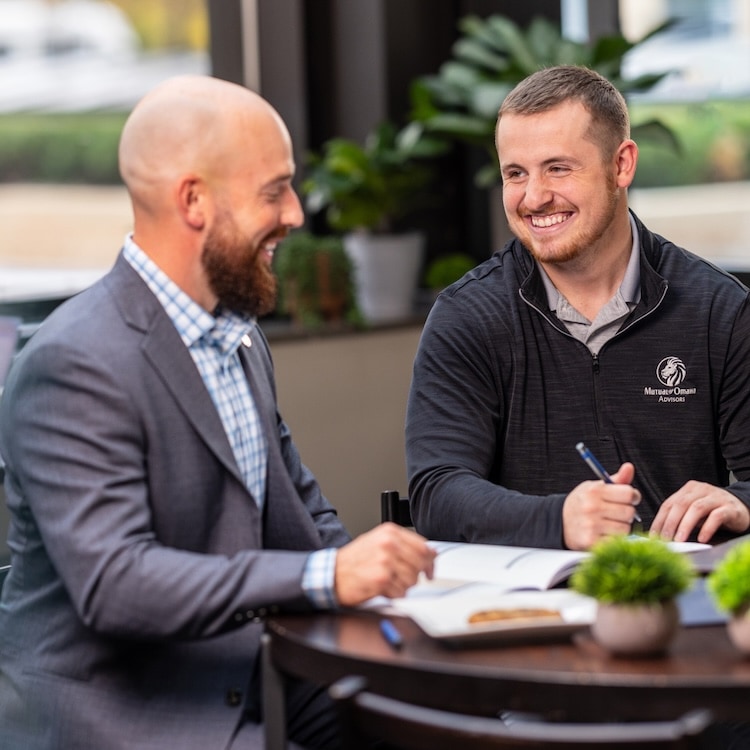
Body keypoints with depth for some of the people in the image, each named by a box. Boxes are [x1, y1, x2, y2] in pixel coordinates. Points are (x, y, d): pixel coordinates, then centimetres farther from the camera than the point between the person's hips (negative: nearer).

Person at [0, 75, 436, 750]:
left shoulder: (237, 331, 12)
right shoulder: (75, 365, -18)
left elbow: (301, 511, 21)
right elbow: (112, 583, -26)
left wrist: (374, 574, 0)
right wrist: (327, 576, -32)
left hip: (246, 679, 8)